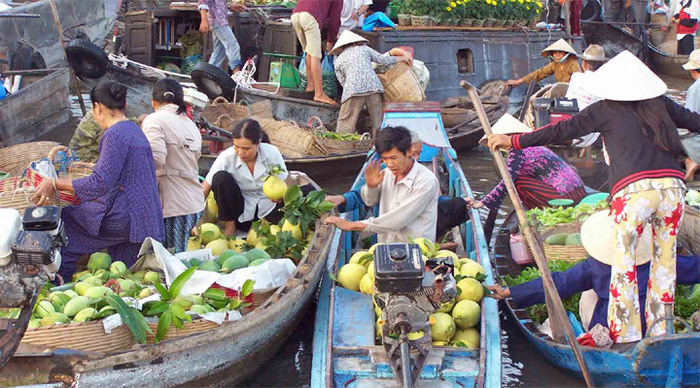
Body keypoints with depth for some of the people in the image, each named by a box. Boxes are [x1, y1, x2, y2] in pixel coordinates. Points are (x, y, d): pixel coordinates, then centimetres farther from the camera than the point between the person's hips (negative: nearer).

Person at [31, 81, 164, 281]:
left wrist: (56, 184, -14)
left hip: (126, 217, -9)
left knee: (65, 220, 0)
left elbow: (100, 183, -20)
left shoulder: (115, 134, -13)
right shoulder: (136, 130, 16)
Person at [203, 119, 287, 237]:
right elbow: (205, 189, -15)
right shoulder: (227, 157, -17)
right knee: (221, 178, -25)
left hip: (267, 209, 0)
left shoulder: (272, 153, -15)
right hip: (241, 212, 0)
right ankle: (229, 227, -10)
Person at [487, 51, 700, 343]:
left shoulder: (606, 110, 9)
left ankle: (626, 336, 7)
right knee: (665, 260, 15)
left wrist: (515, 141, 13)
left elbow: (562, 131, 7)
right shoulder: (661, 105, 18)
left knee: (623, 265, 5)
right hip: (673, 186, 4)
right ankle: (659, 333, 22)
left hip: (633, 190, -4)